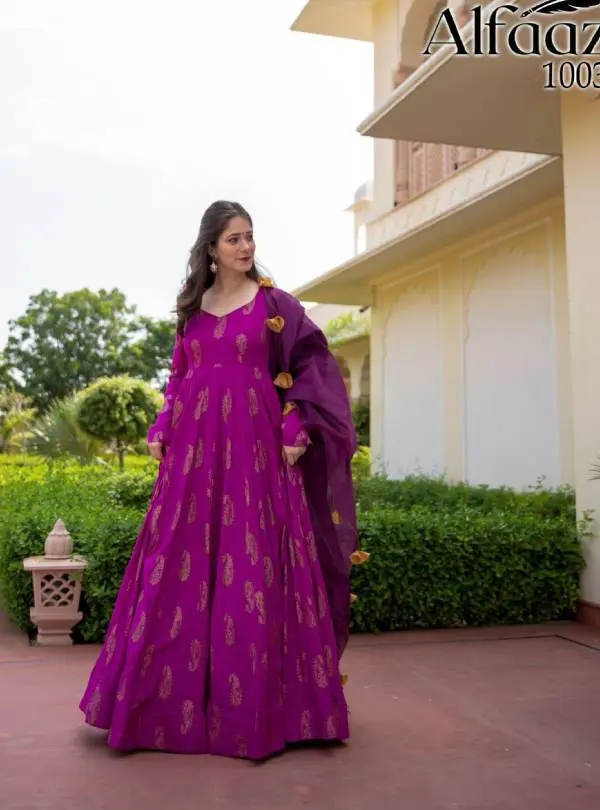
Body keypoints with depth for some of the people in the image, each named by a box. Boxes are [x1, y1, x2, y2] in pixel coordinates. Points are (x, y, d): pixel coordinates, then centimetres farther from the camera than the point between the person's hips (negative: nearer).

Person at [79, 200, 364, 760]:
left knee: (252, 567, -3)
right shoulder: (192, 307, 15)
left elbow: (312, 367, 0)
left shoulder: (274, 304, 3)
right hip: (195, 446, 4)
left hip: (254, 447, -3)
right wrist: (161, 429, 8)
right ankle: (175, 697, 18)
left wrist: (297, 431, -9)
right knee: (184, 565, 4)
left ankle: (259, 700, 9)